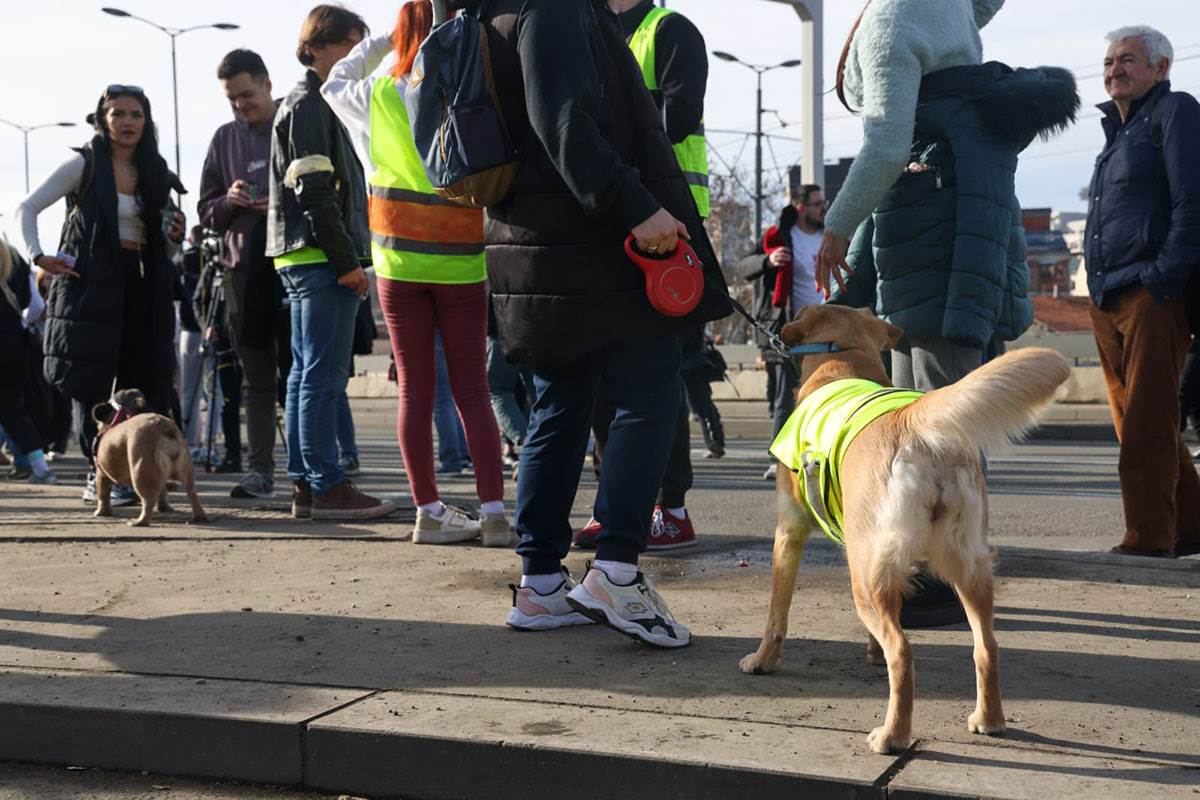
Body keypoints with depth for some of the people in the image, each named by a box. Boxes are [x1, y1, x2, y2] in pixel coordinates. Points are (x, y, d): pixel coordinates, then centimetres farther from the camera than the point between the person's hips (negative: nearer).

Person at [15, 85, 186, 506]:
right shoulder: (84, 164, 2)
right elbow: (27, 208, -1)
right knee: (90, 384, -6)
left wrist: (174, 237, 1)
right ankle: (99, 475, 0)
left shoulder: (154, 174, 16)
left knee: (144, 385, 0)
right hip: (91, 286, -4)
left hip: (143, 290, 5)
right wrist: (38, 256, -15)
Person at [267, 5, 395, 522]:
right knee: (324, 374, -9)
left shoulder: (313, 104, 23)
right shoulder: (308, 105, -8)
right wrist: (346, 260, -18)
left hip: (306, 262, 11)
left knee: (307, 373, 10)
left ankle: (305, 484, 14)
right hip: (321, 259, -11)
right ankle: (326, 487, -7)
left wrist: (347, 256, 18)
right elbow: (314, 192, -17)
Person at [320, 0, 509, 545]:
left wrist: (380, 45, 25)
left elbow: (334, 84, 23)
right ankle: (493, 513, 1)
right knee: (472, 389, 4)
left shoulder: (377, 96, 2)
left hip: (399, 260, 2)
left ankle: (429, 512, 7)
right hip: (460, 263, -1)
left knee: (414, 390, 6)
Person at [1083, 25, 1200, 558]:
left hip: (1153, 295, -9)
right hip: (1108, 300, 9)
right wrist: (1098, 286, 16)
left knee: (1146, 423, -10)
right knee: (1134, 420, 10)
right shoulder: (1118, 129, 25)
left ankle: (1150, 536, -6)